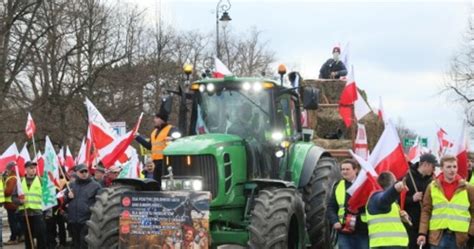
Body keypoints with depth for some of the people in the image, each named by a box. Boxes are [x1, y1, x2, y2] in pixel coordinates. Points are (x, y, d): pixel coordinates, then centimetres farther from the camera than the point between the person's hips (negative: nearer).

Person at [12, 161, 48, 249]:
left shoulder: (40, 180, 3)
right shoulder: (20, 182, 9)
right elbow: (14, 197, 10)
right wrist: (19, 201, -12)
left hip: (37, 212, -3)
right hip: (25, 213, 3)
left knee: (41, 236, -5)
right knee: (27, 237, 9)